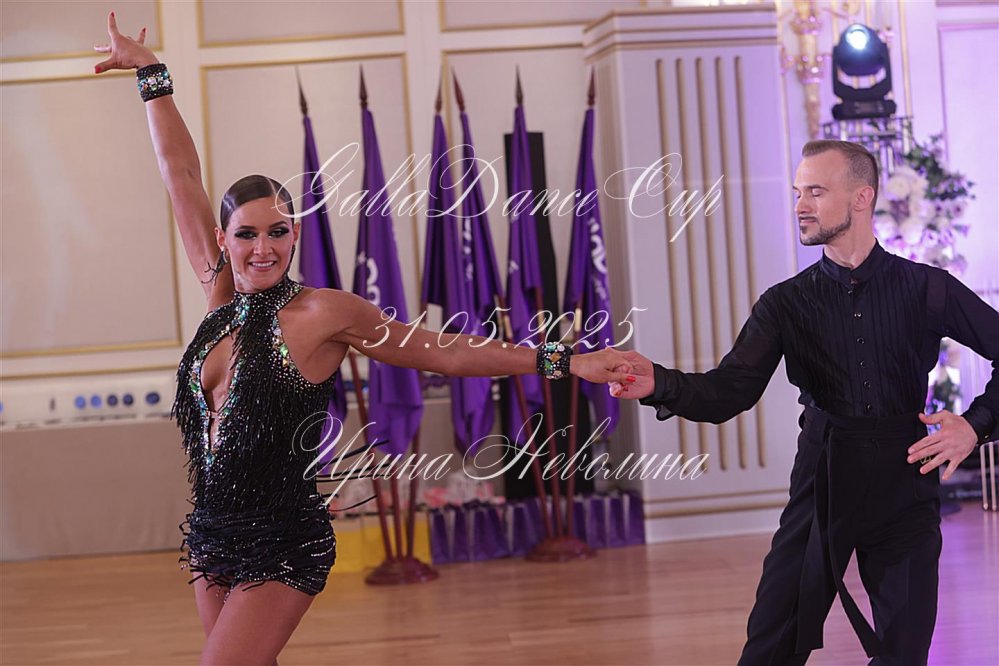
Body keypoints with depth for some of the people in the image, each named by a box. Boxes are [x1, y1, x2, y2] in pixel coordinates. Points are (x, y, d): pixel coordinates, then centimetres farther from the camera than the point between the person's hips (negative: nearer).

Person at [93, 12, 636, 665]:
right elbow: (182, 174, 8)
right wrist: (150, 73, 13)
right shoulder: (222, 296, 4)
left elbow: (448, 353, -8)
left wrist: (567, 361, -11)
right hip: (215, 536, 6)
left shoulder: (322, 312, -11)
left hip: (281, 548, -6)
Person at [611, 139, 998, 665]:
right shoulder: (787, 303, 2)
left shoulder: (926, 289, 0)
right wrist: (659, 384, -28)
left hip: (904, 484, 0)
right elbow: (730, 391, -10)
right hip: (822, 483, 1)